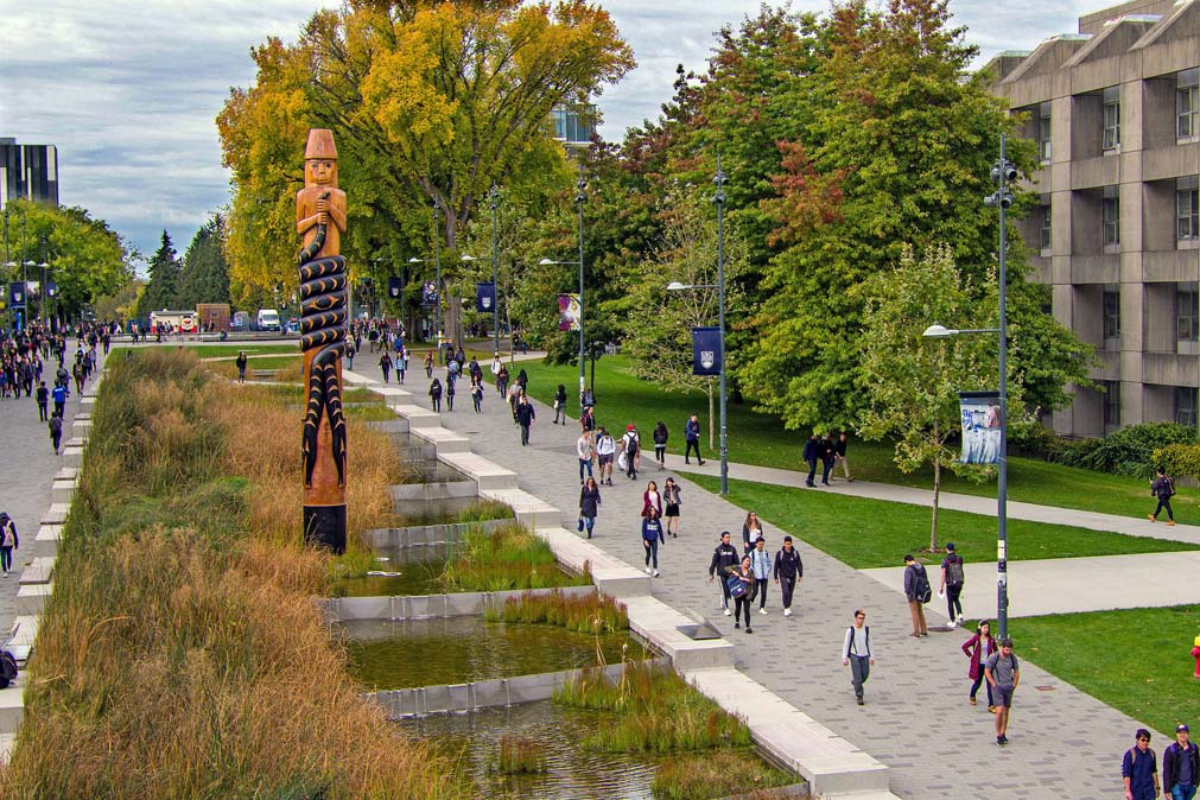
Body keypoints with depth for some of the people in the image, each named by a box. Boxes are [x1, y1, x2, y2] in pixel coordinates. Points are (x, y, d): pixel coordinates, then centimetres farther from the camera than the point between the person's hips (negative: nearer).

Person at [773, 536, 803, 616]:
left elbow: (799, 564, 2)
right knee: (786, 592, -13)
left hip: (792, 576, 3)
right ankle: (786, 609, -6)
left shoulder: (795, 553, -2)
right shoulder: (780, 553, -7)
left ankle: (788, 607, 26)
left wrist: (800, 575, -6)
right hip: (783, 576, -2)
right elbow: (776, 566, -2)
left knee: (790, 593, 11)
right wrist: (776, 577, 0)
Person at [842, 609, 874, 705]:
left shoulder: (867, 629, 0)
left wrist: (872, 656, 8)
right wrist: (844, 658, -6)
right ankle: (859, 696, 5)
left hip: (865, 655, 3)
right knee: (858, 677, -5)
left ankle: (854, 681, 37)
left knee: (865, 675, 6)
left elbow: (869, 643, 8)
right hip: (854, 655, -3)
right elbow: (846, 644, -4)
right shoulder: (850, 630, -9)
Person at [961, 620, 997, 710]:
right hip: (978, 665, -1)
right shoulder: (976, 638, -8)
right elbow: (964, 646, -4)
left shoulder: (991, 640, -1)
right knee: (977, 683, 15)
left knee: (990, 684, -6)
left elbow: (996, 650, 15)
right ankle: (972, 697, 45)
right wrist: (970, 656, -5)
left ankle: (991, 705, -4)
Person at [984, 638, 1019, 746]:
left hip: (1008, 688, 4)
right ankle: (998, 736, -3)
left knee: (1006, 711, 8)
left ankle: (1003, 734, 18)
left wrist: (1014, 685, 7)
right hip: (997, 687, -4)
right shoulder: (994, 657, -13)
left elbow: (1016, 671, 13)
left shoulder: (1012, 658, 0)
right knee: (999, 711, -13)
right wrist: (994, 684, -7)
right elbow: (987, 671, -6)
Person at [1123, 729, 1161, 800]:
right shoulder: (1130, 754, -12)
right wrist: (1127, 791, -17)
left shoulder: (1151, 753, 3)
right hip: (1136, 791, -3)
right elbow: (1126, 774, -13)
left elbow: (1154, 771, 15)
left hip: (1149, 791, 3)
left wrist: (1156, 787, 18)